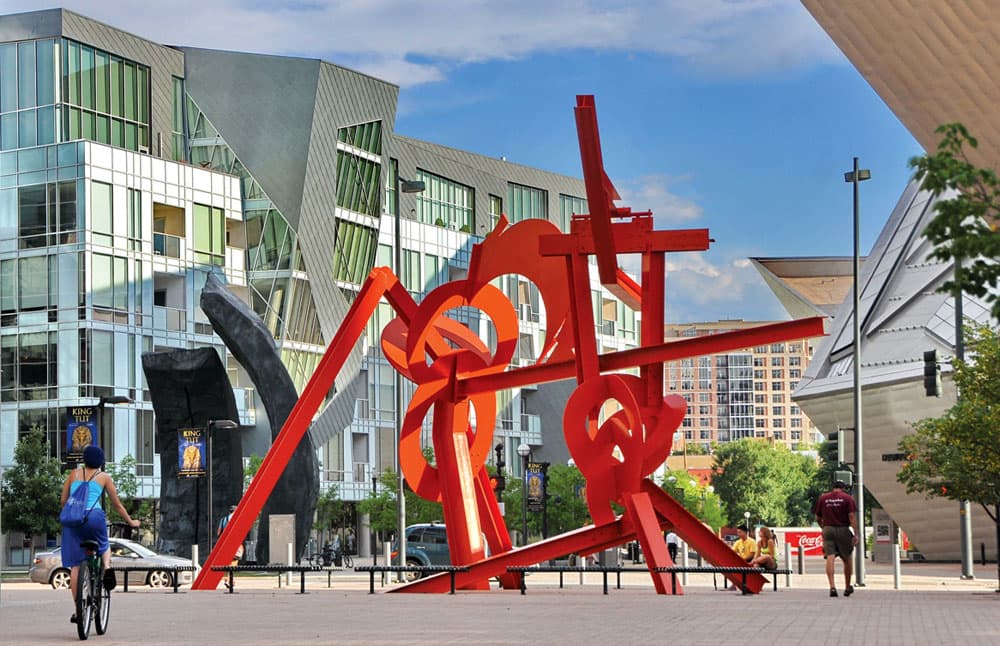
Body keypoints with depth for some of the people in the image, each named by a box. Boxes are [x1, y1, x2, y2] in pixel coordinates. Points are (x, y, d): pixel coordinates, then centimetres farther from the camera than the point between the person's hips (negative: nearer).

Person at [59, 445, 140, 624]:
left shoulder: (74, 474, 22)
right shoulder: (104, 477, 17)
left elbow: (63, 501, 18)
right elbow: (117, 504, 21)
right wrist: (131, 522, 32)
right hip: (94, 516, -1)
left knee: (75, 565, 4)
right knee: (103, 547, 28)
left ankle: (77, 610, 1)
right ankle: (107, 567, -6)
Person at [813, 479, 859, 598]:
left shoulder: (822, 498, 8)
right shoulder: (847, 498, 0)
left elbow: (817, 518, 11)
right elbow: (852, 517, -9)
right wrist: (856, 534, -9)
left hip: (828, 530, 1)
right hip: (843, 530, -1)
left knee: (830, 557, -6)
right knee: (847, 559, 13)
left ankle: (832, 586, -21)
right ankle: (847, 587, 23)